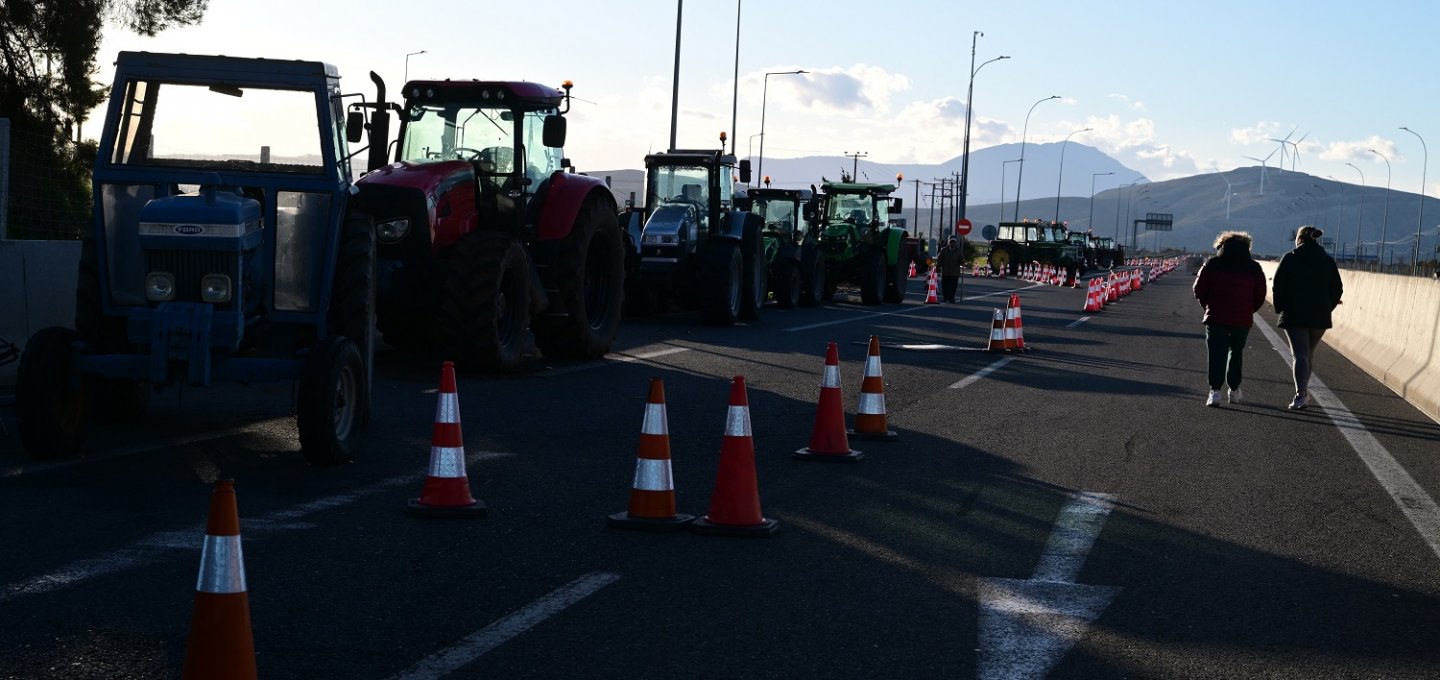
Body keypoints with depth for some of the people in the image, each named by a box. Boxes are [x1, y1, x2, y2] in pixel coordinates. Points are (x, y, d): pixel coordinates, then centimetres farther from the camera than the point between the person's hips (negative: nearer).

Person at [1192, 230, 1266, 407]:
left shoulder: (1212, 264, 1)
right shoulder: (1254, 268, 5)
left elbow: (1199, 290, -1)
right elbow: (1260, 295, 3)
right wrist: (1248, 310, 15)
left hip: (1216, 317, -1)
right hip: (1242, 319, 2)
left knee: (1216, 353, -1)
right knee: (1237, 352, 17)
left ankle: (1215, 390, -11)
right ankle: (1234, 389, 21)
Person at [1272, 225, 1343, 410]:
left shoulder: (1290, 259, -3)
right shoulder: (1328, 261, 8)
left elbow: (1278, 286, -6)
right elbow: (1337, 289, 9)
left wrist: (1280, 309, 4)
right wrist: (1327, 308, 16)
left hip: (1294, 315, -3)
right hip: (1320, 316, 3)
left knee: (1299, 354, -5)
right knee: (1309, 353, 18)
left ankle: (1300, 394, -19)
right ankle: (1304, 390, 25)